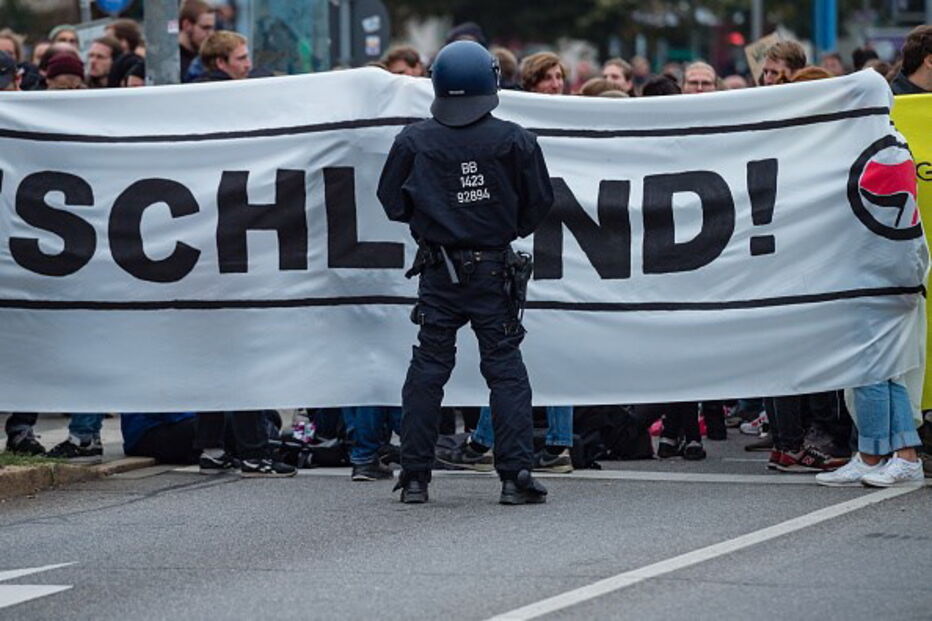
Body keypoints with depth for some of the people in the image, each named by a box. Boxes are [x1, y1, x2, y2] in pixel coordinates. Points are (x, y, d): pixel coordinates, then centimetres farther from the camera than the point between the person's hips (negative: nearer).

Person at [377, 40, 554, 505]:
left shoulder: (414, 141, -6)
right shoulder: (513, 141, -7)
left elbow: (391, 201, 3)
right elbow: (539, 201, 1)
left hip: (438, 273, 1)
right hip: (494, 270, -1)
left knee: (427, 370, 9)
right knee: (506, 370, 4)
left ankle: (414, 477, 10)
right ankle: (516, 475, -2)